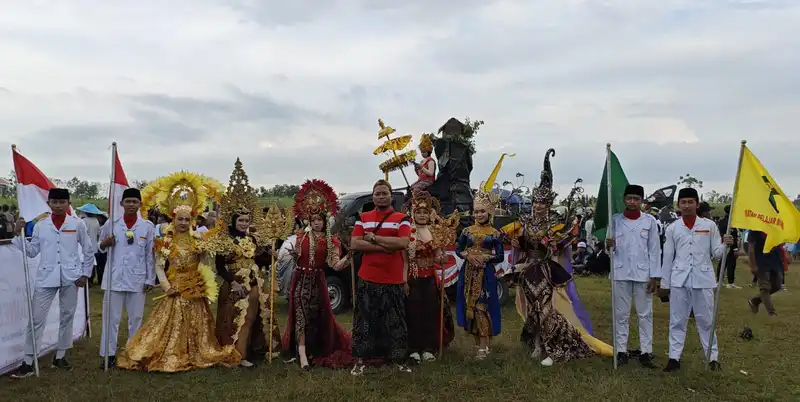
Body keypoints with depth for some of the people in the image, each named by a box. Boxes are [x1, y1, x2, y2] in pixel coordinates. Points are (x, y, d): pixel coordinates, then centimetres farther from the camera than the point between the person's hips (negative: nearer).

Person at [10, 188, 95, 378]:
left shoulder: (78, 224, -1)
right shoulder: (40, 225, 3)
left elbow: (88, 251, 5)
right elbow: (32, 252, 5)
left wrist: (85, 274, 1)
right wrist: (18, 234, -5)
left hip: (70, 277, 0)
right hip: (46, 277, 0)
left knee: (66, 317, 10)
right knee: (37, 318, 0)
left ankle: (60, 356, 24)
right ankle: (28, 362, 8)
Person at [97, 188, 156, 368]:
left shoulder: (148, 226, 1)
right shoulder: (111, 224, 2)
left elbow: (150, 255, 2)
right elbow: (100, 248, 10)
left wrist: (150, 279, 0)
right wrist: (104, 244, -13)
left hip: (137, 279, 0)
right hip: (114, 278, 0)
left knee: (136, 317, 8)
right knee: (111, 317, 3)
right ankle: (109, 353, 13)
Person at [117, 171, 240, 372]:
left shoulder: (198, 241, 4)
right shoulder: (165, 242, -2)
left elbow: (206, 266, 6)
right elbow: (159, 266, -4)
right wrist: (166, 286, -13)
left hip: (194, 291, 2)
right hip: (174, 289, -2)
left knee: (194, 325, 9)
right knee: (170, 324, -2)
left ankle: (195, 354, 21)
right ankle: (170, 355, 7)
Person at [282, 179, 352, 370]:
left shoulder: (331, 241, -1)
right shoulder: (302, 235, 3)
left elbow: (335, 265, -10)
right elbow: (297, 258, 9)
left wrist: (347, 258, -29)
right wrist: (294, 254, -13)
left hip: (317, 281, 1)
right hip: (301, 279, 0)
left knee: (316, 316, 11)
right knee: (301, 315, -8)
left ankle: (312, 349, 30)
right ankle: (302, 353, -10)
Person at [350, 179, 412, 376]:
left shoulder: (401, 218, 2)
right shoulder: (363, 218, 8)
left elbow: (403, 243, -14)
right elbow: (354, 244, -5)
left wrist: (374, 238, -13)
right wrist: (384, 247, -14)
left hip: (393, 280, -1)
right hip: (367, 279, 1)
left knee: (395, 322, 8)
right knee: (364, 321, 7)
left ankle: (400, 359, 21)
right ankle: (360, 360, 17)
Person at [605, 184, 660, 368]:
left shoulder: (649, 220, 1)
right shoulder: (615, 220, 3)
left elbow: (654, 249, 1)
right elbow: (611, 248, 7)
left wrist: (655, 276, -3)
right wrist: (609, 245, -18)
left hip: (643, 273, 0)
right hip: (621, 272, 1)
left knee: (645, 314, 6)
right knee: (621, 314, 6)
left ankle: (646, 351, 13)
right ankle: (621, 351, 14)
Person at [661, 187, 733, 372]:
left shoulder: (709, 225, 4)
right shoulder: (672, 228, 5)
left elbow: (716, 253, 5)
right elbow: (668, 257, 7)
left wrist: (725, 245, -17)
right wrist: (664, 283, 7)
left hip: (703, 279, -1)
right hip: (679, 280, 1)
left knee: (706, 320, 6)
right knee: (677, 321, 5)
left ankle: (713, 357, 18)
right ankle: (674, 357, 10)